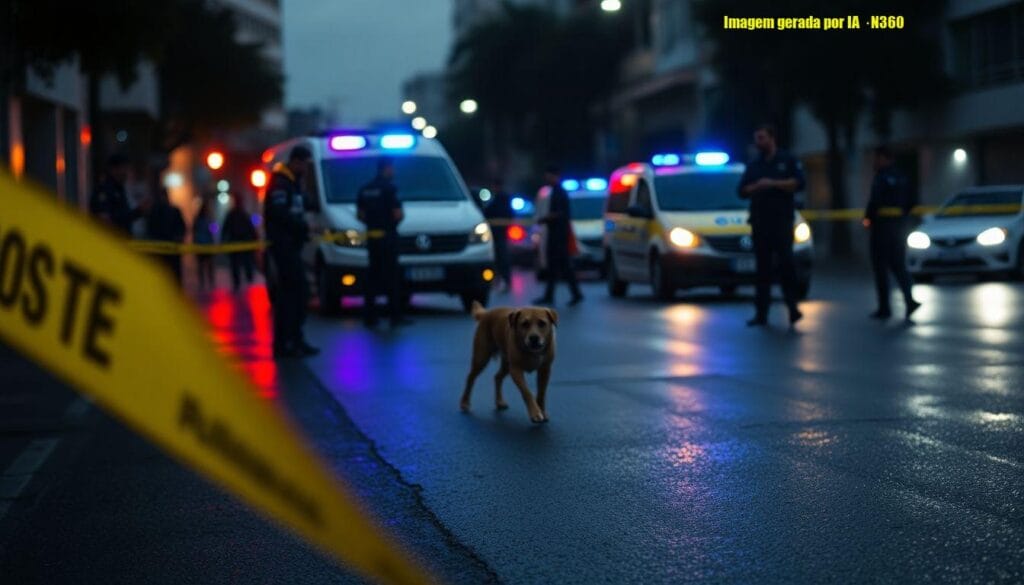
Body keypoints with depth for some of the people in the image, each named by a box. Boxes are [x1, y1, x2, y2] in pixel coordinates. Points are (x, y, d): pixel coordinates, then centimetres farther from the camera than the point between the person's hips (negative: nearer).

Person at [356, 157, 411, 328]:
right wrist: (401, 215, 3)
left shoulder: (365, 189, 9)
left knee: (373, 275, 12)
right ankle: (395, 315, -1)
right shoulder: (389, 188, -13)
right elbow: (398, 214, -18)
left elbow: (360, 215, 11)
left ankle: (369, 316, 13)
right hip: (388, 237, -7)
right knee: (391, 276, -1)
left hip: (372, 236, 7)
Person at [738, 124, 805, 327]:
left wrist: (773, 183, -12)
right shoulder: (753, 166, 17)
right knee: (763, 267, 2)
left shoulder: (788, 160, 6)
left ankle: (793, 307, -9)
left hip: (782, 220, -4)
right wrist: (757, 187, -8)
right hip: (759, 221, 4)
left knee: (785, 262, -13)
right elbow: (743, 191, 12)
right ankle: (761, 313, 3)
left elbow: (798, 183, -6)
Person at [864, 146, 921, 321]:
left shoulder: (881, 177, -12)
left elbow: (875, 200, -21)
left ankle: (884, 308, 3)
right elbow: (910, 202, 13)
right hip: (900, 224, 7)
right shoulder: (903, 178, 12)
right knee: (898, 265, 11)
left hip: (882, 223, -7)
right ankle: (909, 300, -8)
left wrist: (868, 218, -9)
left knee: (880, 267, 2)